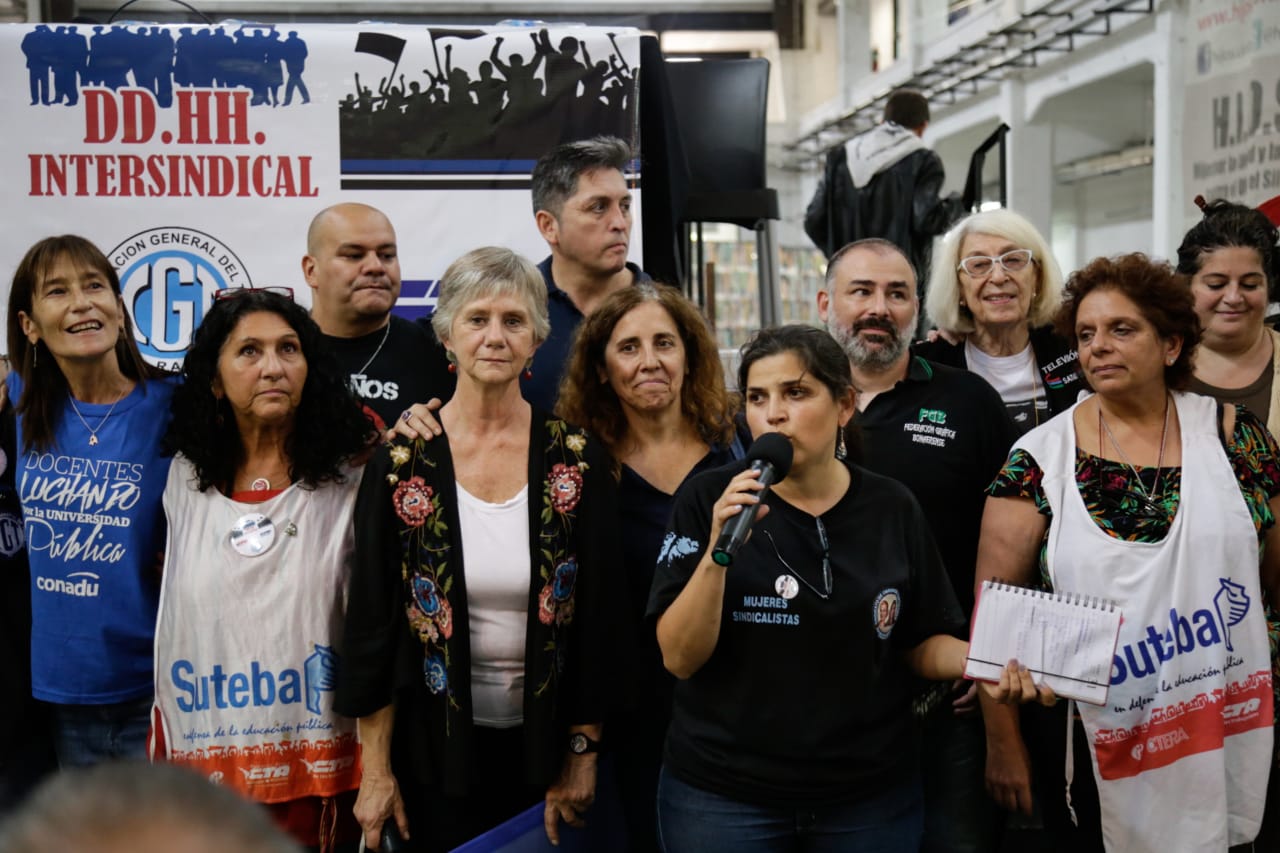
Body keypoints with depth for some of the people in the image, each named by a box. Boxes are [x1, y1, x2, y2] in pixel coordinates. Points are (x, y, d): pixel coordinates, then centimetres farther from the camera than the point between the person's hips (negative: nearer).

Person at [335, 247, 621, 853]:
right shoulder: (401, 461, -6)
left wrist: (583, 754, -2)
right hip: (436, 744, 0)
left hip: (544, 741, 1)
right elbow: (371, 616, -4)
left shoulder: (577, 460, -4)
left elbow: (598, 615, -1)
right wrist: (375, 769, -4)